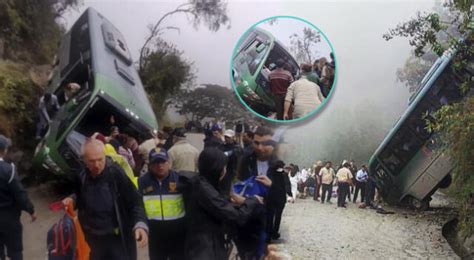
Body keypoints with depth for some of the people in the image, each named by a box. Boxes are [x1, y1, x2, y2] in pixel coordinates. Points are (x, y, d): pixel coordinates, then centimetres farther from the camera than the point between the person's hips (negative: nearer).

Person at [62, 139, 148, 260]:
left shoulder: (116, 174, -19)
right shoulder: (81, 177, -4)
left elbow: (135, 201, -18)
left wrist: (140, 224, -34)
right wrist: (72, 199, -4)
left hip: (118, 239, -5)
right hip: (92, 239, 5)